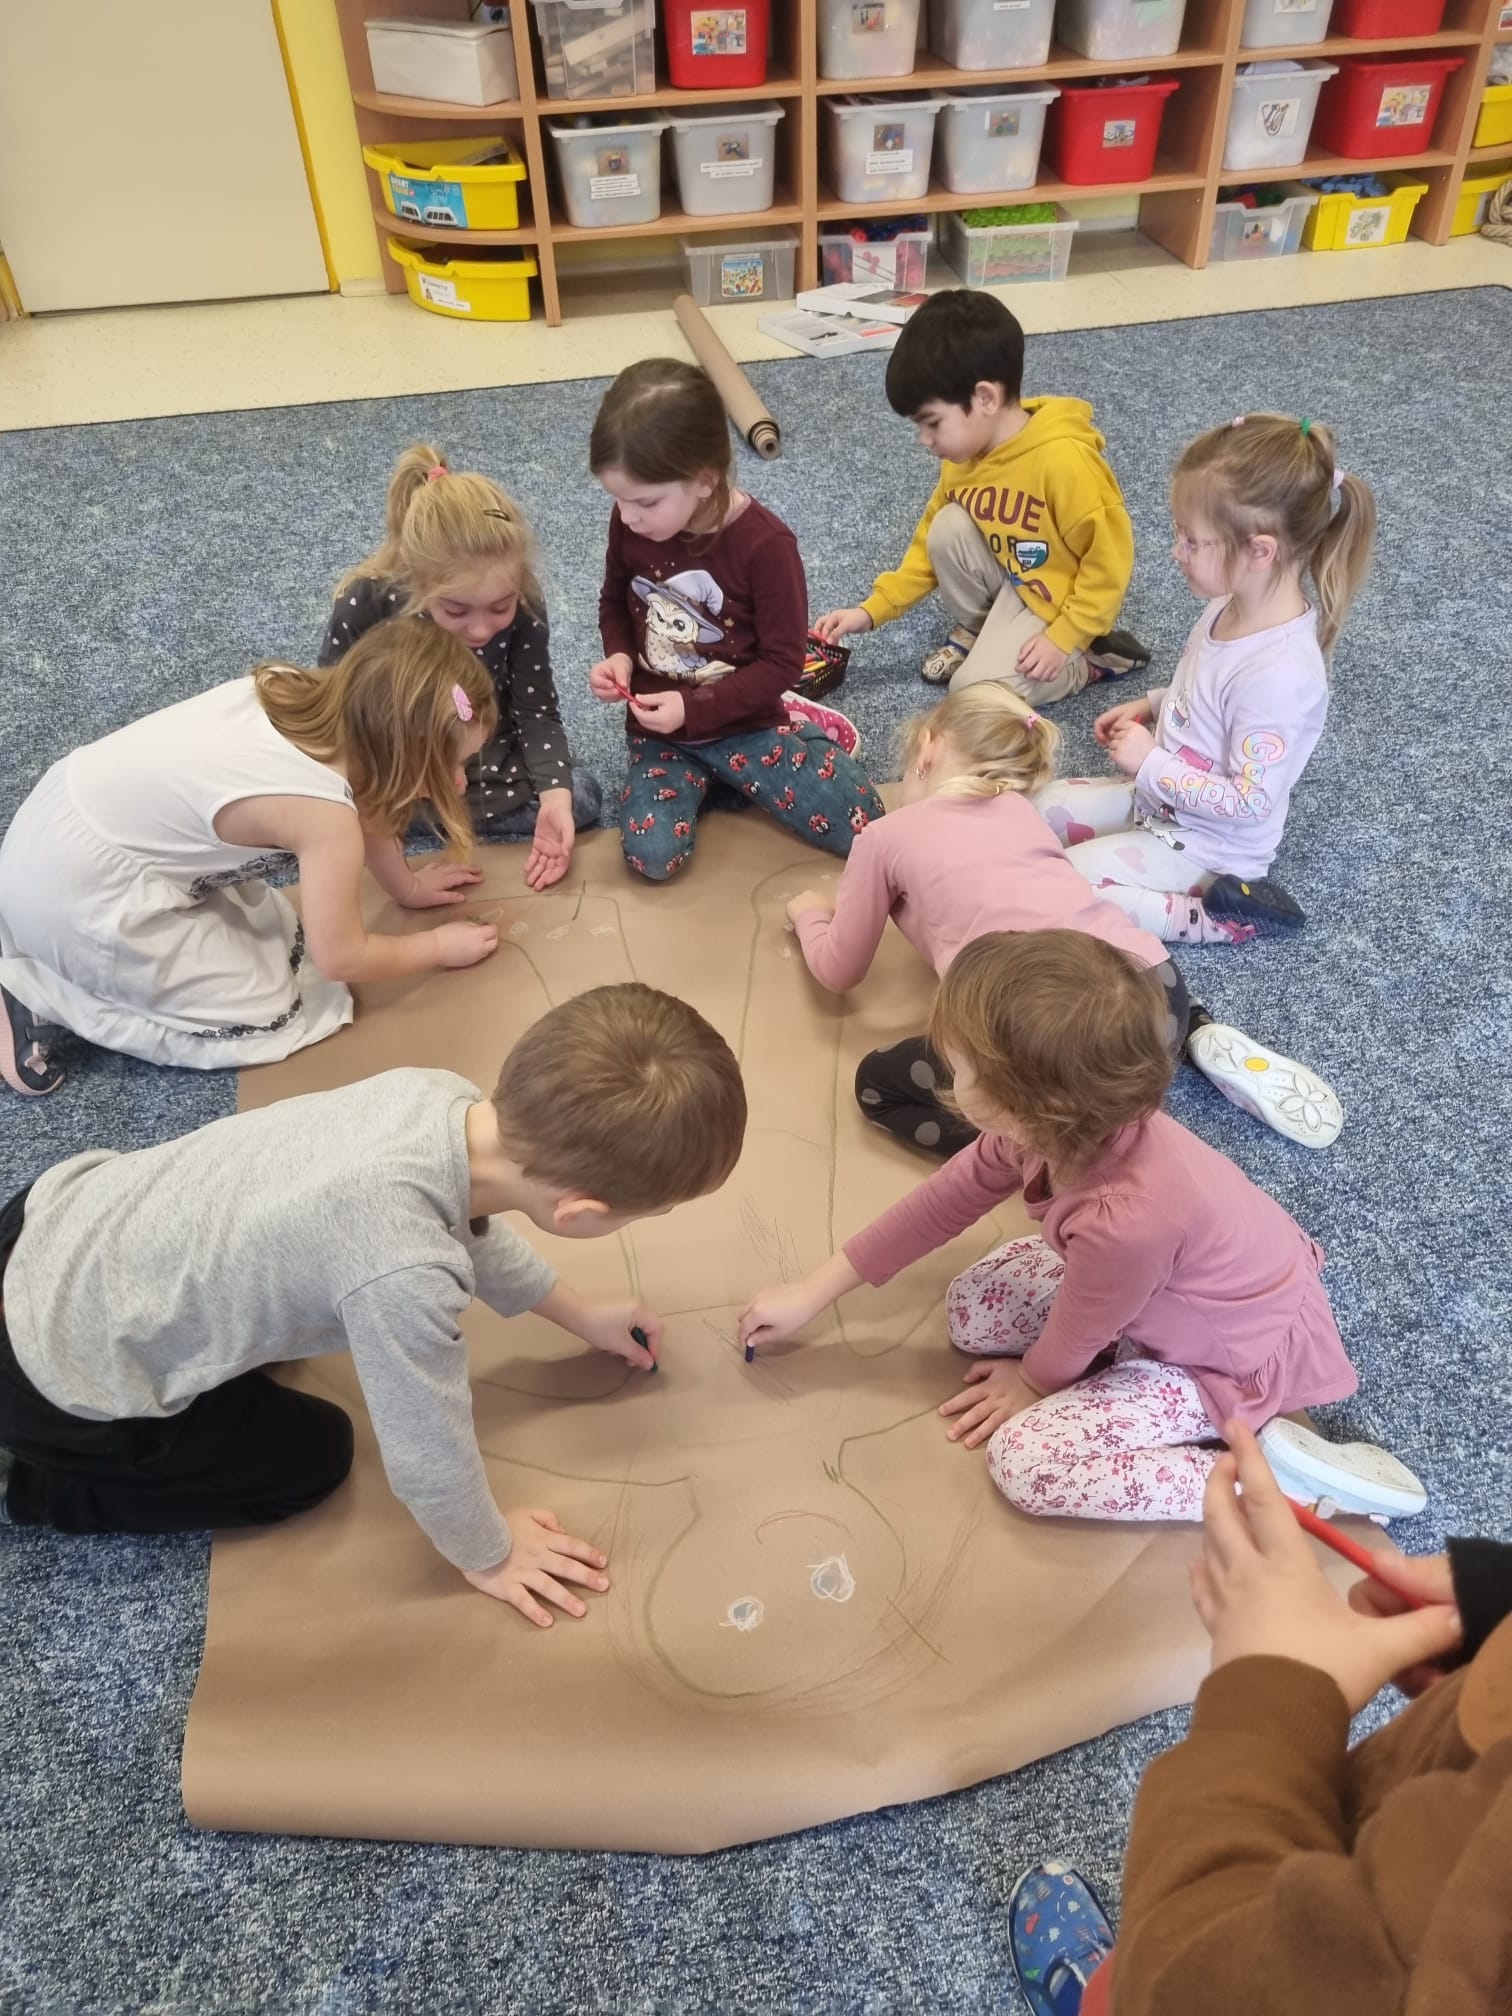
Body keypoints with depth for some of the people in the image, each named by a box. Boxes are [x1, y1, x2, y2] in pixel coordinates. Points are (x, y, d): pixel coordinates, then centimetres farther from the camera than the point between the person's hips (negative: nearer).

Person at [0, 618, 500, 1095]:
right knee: (271, 1015, 0)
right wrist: (439, 947, 0)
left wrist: (407, 884, 24)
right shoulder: (324, 813, -27)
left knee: (276, 933, 15)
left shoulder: (302, 694, -5)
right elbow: (340, 957, -15)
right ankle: (43, 995, -1)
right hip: (77, 896, -8)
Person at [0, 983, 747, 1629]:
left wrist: (581, 1316, 19)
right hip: (62, 1380, -6)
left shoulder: (440, 1095, -16)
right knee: (309, 1457, 13)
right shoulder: (406, 1274, -39)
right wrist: (486, 1554, 0)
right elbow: (429, 1454, -21)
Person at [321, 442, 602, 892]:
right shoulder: (364, 605, -28)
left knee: (582, 797, -17)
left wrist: (554, 797, -32)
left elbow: (536, 710, -16)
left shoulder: (522, 606, -24)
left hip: (486, 764, 2)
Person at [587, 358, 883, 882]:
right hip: (658, 726, 2)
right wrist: (619, 656, -10)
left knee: (865, 826, -14)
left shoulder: (764, 543, -21)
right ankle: (698, 775, 10)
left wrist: (694, 708, -22)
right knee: (652, 855, -23)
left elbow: (782, 662, -15)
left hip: (744, 720, -2)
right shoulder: (631, 523, -8)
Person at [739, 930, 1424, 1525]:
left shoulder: (1126, 1219, -42)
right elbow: (945, 1199, -6)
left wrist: (1034, 1382, 3)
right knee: (971, 1313, 2)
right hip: (1174, 1285, 7)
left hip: (1233, 1357, -7)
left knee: (1028, 1461, -15)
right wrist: (814, 1292, 0)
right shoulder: (1055, 1126, -21)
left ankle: (1272, 1472, -8)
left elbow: (1074, 1341, -20)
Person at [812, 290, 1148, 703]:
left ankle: (1090, 657, 0)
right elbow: (931, 544, 3)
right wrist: (872, 610, -5)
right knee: (948, 528, -18)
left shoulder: (1064, 460, -30)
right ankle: (975, 630, 6)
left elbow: (1110, 559, -23)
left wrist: (1062, 638, -23)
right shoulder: (964, 455, -6)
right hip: (1011, 580, 7)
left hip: (1062, 602, -7)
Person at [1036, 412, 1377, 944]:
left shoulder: (1279, 671, -33)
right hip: (1160, 795, 9)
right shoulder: (1233, 605, -7)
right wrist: (1151, 705, 0)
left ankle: (1219, 916, -7)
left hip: (1206, 844, -9)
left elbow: (1249, 803, -28)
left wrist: (1151, 762, -22)